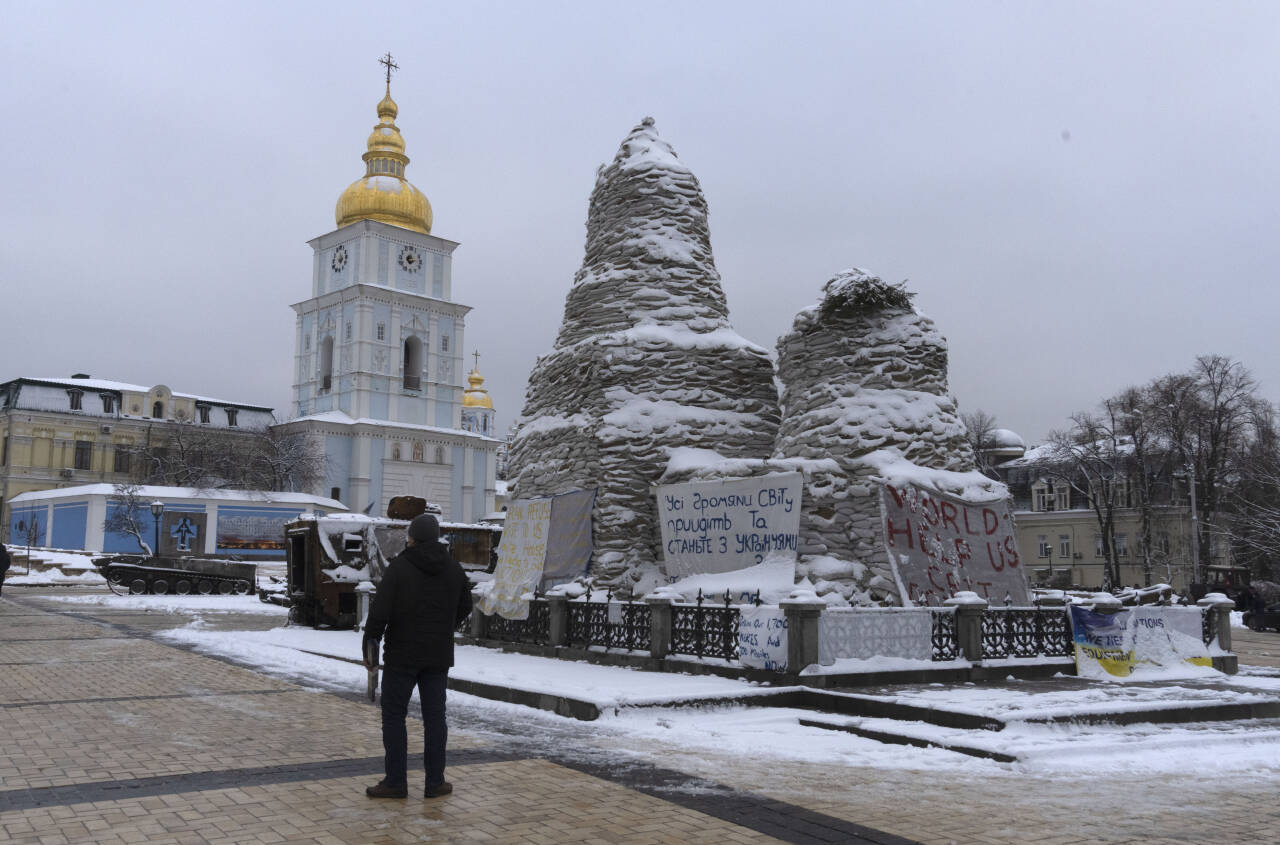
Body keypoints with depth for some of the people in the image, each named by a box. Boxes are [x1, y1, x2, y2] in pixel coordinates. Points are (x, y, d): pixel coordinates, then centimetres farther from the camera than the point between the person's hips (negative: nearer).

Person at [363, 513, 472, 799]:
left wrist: (368, 646, -5)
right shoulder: (453, 568, 3)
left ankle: (395, 781, 7)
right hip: (438, 656, 4)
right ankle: (435, 782, 11)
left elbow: (380, 611, -16)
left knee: (393, 716, 6)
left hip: (402, 653, -4)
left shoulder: (398, 567, -11)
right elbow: (464, 606, 13)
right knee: (434, 716, 8)